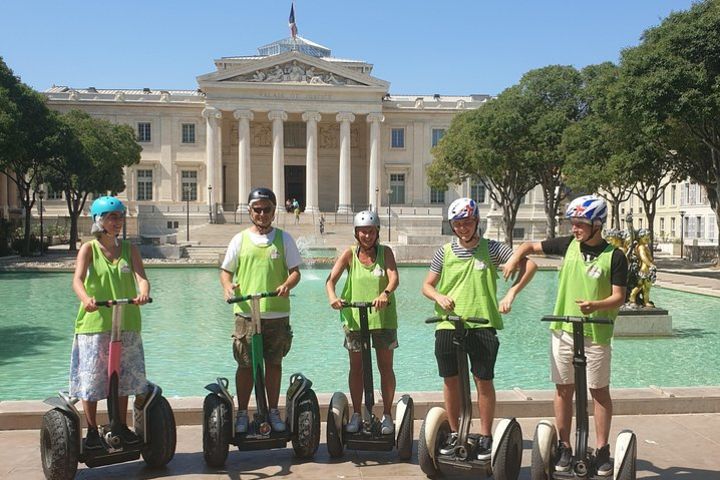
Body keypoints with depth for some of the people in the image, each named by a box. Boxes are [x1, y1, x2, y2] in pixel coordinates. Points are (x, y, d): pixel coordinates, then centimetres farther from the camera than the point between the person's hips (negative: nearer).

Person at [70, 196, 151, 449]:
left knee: (124, 377, 8)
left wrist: (143, 293, -30)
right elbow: (77, 279, -14)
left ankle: (122, 427, 22)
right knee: (91, 378, 1)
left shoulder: (129, 249, 8)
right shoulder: (89, 248, 1)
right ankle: (92, 431, 15)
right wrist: (85, 299, -36)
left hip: (126, 323, 3)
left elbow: (141, 277, -7)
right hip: (94, 323, -2)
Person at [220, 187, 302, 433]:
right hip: (246, 312, 0)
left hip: (277, 313, 0)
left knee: (274, 363, 8)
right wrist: (228, 286, -13)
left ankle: (273, 412, 21)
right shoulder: (240, 239, 7)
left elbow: (295, 271, 5)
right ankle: (242, 413, 16)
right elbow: (226, 271, 9)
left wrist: (287, 284, -17)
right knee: (245, 365, 3)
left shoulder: (284, 239, 7)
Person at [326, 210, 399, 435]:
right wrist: (332, 296, -31)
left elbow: (394, 278, -16)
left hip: (383, 318, -1)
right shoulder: (350, 254, 0)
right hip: (354, 318, 1)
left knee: (385, 367, 5)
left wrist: (385, 293, -37)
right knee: (356, 367, 9)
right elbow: (331, 278, -10)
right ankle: (356, 414, 21)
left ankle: (387, 415, 17)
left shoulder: (385, 252, -1)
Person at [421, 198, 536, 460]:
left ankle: (485, 436, 16)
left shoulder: (490, 248, 0)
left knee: (484, 380, 1)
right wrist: (439, 297, -12)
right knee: (450, 380, 9)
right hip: (448, 323, 2)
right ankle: (454, 433, 25)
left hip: (482, 323, -2)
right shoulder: (445, 252, 6)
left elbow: (529, 265, -4)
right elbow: (427, 286, 10)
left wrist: (510, 294, -14)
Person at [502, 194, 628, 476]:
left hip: (596, 334, -3)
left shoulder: (614, 256, -7)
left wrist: (596, 305, -28)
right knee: (564, 389, 8)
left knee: (599, 391, 7)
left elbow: (618, 297, -9)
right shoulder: (569, 245, 4)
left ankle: (602, 450, 18)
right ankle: (564, 447, 19)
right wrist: (516, 257, -6)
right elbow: (531, 246, 14)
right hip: (563, 329, 3)